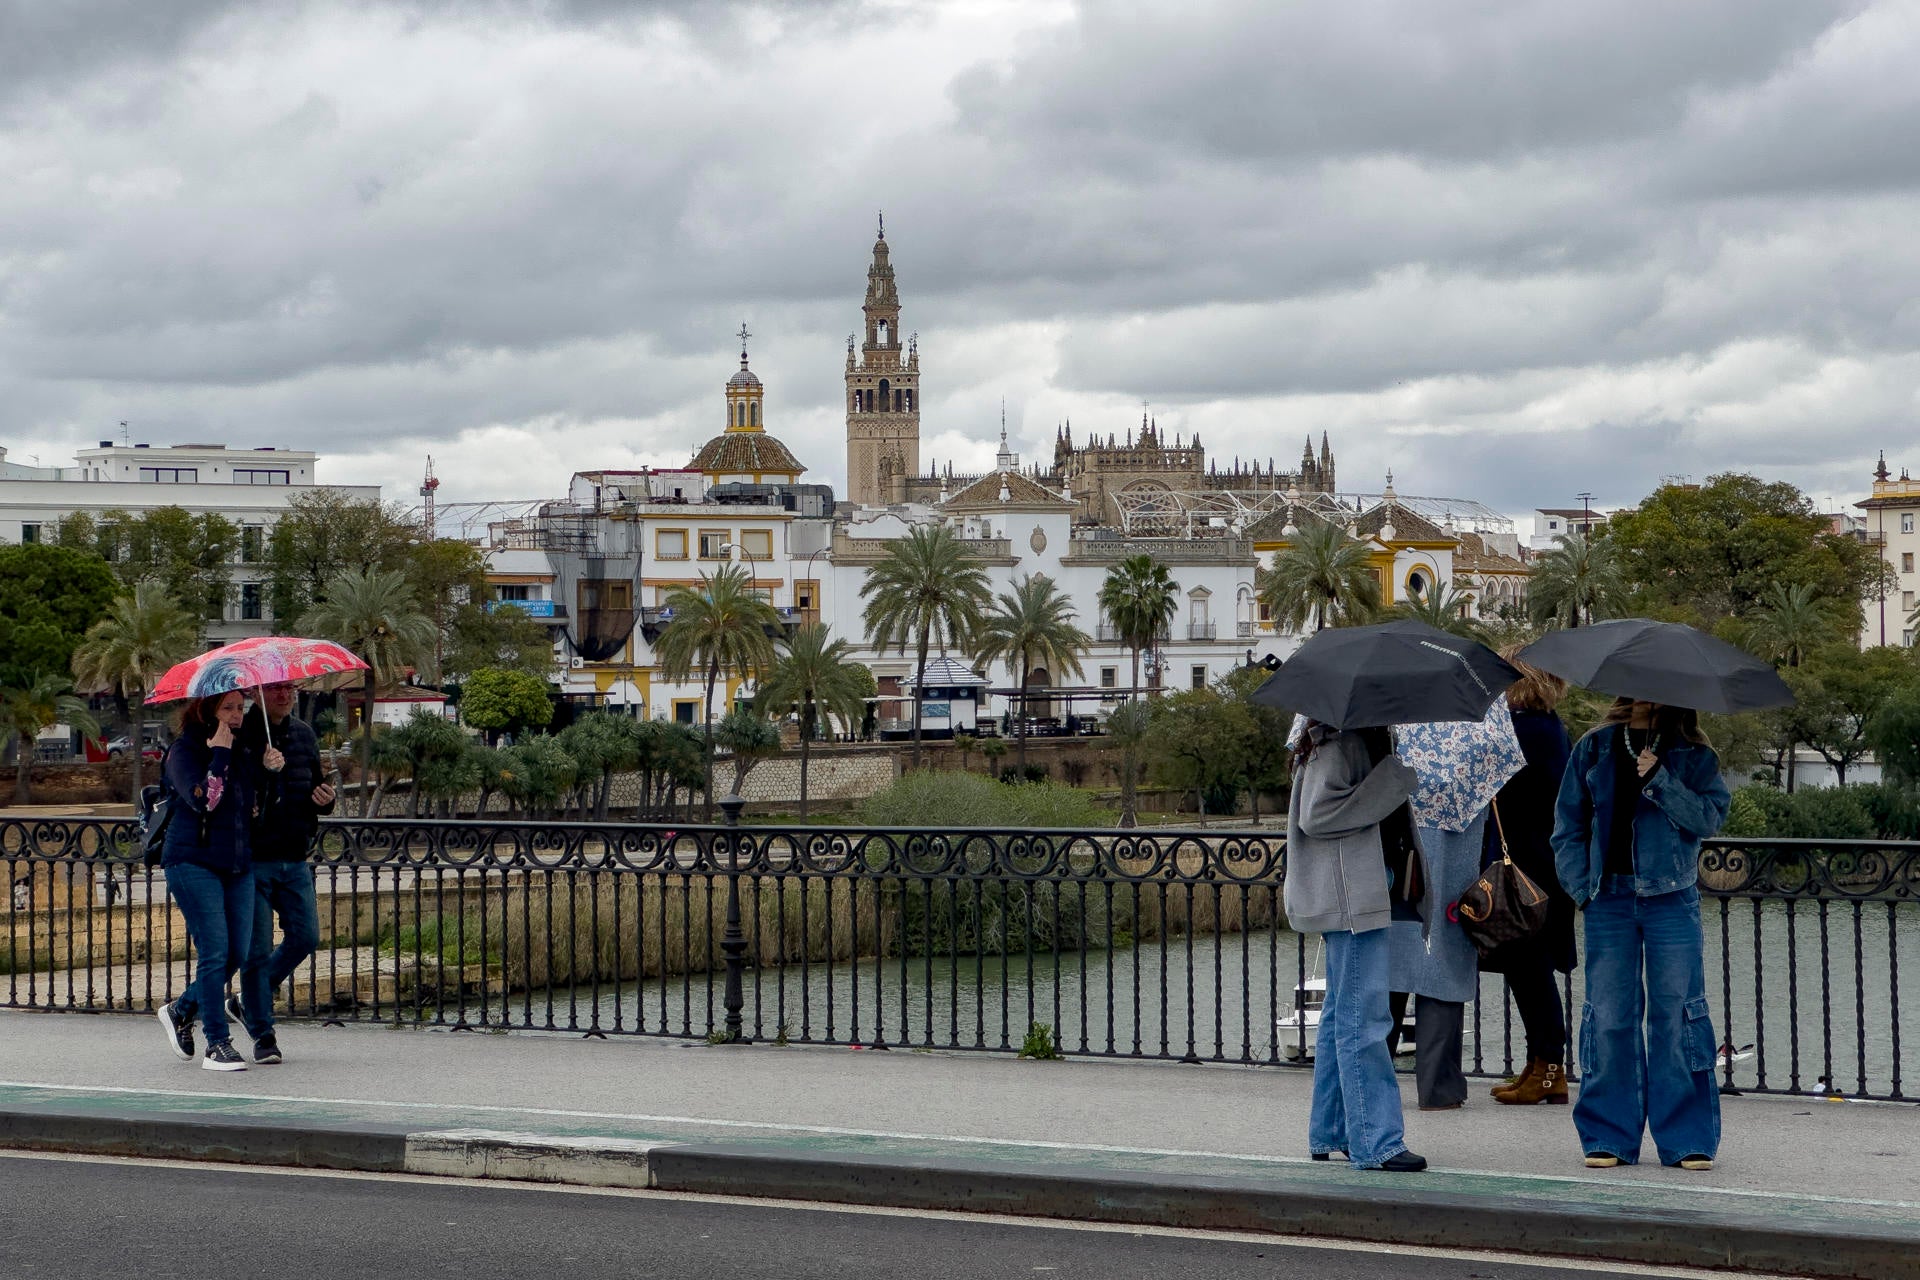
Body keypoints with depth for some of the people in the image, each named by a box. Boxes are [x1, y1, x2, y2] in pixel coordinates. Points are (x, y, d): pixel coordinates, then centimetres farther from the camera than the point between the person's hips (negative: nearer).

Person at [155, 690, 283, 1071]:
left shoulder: (243, 751, 14)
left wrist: (270, 769, -1)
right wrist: (219, 754, -18)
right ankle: (217, 1045, -6)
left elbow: (259, 806, 15)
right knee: (215, 951, -12)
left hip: (238, 864, 7)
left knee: (237, 954, 4)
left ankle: (181, 1010, 28)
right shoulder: (184, 751, -6)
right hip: (194, 861, -7)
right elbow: (203, 799, -20)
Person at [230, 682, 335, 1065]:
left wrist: (324, 800, -1)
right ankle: (262, 1034, 11)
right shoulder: (237, 734, -9)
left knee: (305, 937, 3)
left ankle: (248, 1004, 24)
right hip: (251, 860, -6)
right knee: (256, 950, -1)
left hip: (294, 859, 6)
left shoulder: (304, 735, 11)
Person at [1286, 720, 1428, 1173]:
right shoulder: (1340, 742, -14)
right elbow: (1316, 816, -22)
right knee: (1362, 1018, -9)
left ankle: (1330, 1132, 23)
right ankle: (1375, 1141, -8)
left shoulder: (1363, 740, 17)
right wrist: (1393, 779, -22)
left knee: (1341, 1013, 15)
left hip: (1358, 894, 11)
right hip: (1349, 896, -11)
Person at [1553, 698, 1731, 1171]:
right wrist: (1582, 888, 1)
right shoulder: (1594, 749, 9)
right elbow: (1568, 825, 11)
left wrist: (1659, 780, -15)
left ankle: (1688, 1138, 4)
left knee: (1676, 1013, -2)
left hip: (1671, 899, -1)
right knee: (1609, 1016, 1)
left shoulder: (1692, 755, 6)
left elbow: (1710, 816, -6)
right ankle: (1609, 1136, 9)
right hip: (1609, 898, 1)